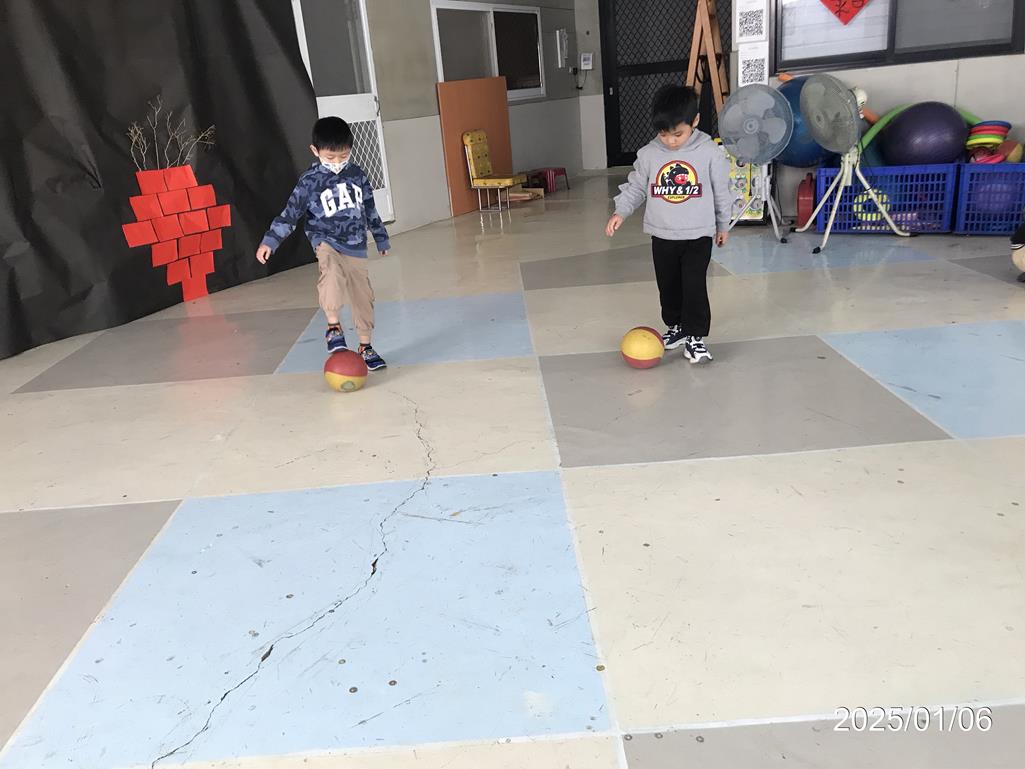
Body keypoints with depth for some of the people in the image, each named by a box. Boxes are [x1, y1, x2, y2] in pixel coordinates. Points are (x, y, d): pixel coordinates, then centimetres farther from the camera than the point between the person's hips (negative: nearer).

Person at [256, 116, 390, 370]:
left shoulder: (357, 175, 5)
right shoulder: (309, 181, -7)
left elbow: (370, 209, 16)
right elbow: (290, 213, -7)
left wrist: (381, 238, 22)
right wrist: (270, 241, -15)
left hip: (355, 246, 4)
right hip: (326, 241, -4)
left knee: (363, 294, 7)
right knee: (332, 270, -36)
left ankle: (365, 346, 21)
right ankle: (333, 326, -24)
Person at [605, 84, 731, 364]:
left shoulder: (710, 152, -9)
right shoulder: (648, 154, -5)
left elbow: (721, 191, 2)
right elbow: (635, 187, 5)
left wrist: (723, 225, 9)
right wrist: (620, 212, -10)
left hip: (698, 235, -3)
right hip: (662, 236, 3)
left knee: (695, 285, -7)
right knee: (668, 285, 14)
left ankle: (695, 335, 5)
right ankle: (676, 326, 33)